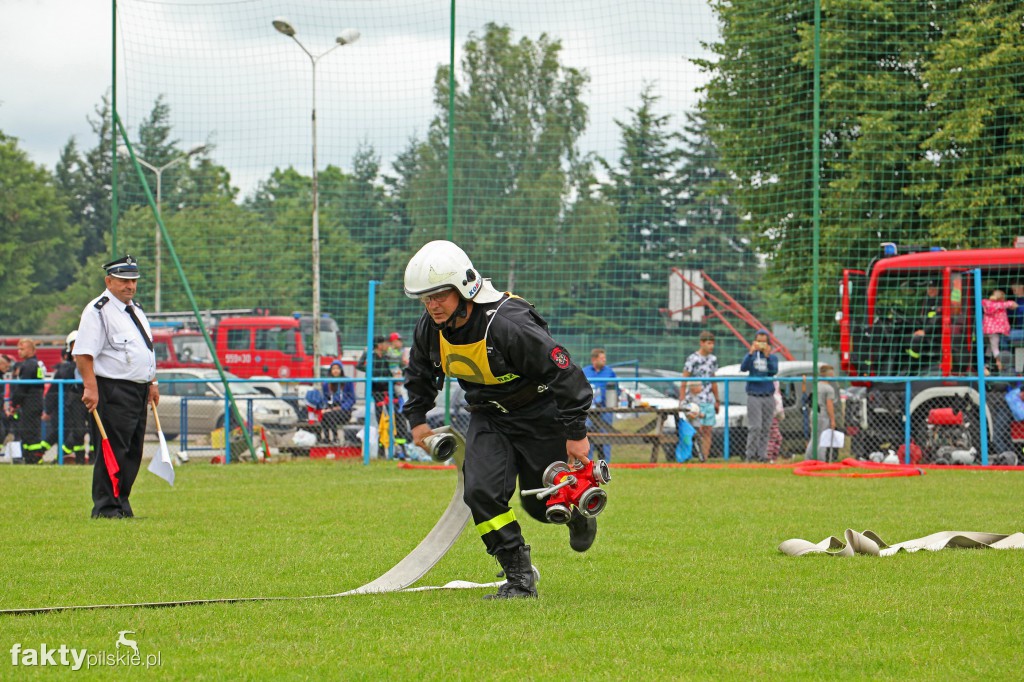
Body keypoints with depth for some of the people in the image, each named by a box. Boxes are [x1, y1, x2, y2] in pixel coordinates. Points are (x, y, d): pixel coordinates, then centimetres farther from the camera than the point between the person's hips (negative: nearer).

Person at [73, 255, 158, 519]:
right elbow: (83, 353, -17)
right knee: (112, 450, -10)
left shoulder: (136, 310, 19)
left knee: (133, 452, 10)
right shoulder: (98, 310, -9)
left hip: (139, 391, 9)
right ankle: (105, 507, -7)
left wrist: (152, 383, 20)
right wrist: (90, 388, -25)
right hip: (112, 391, -9)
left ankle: (122, 502, 17)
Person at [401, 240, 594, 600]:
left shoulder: (508, 324, -33)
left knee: (542, 504, 4)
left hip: (540, 414, -5)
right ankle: (519, 578, -6)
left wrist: (576, 433, -22)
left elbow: (563, 371, -26)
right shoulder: (430, 329, -12)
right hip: (488, 416, 5)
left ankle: (580, 507, 41)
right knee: (482, 492, -16)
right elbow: (420, 373, 14)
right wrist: (417, 418, 14)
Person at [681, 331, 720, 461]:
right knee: (698, 430, -11)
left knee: (707, 431, 3)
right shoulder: (693, 359, -8)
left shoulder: (713, 359, 12)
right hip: (695, 400, -6)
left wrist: (716, 400, 20)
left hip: (709, 401, 6)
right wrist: (682, 400, -13)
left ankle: (705, 458, 4)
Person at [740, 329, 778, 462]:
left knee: (766, 429, 1)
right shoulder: (751, 356, 8)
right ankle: (751, 455, -8)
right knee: (755, 427, -12)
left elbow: (774, 371, -7)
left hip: (768, 397, 2)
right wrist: (751, 353, -19)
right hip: (754, 396, -2)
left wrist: (767, 356, -17)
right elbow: (743, 368, -10)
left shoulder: (773, 357, 11)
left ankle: (762, 455, 6)